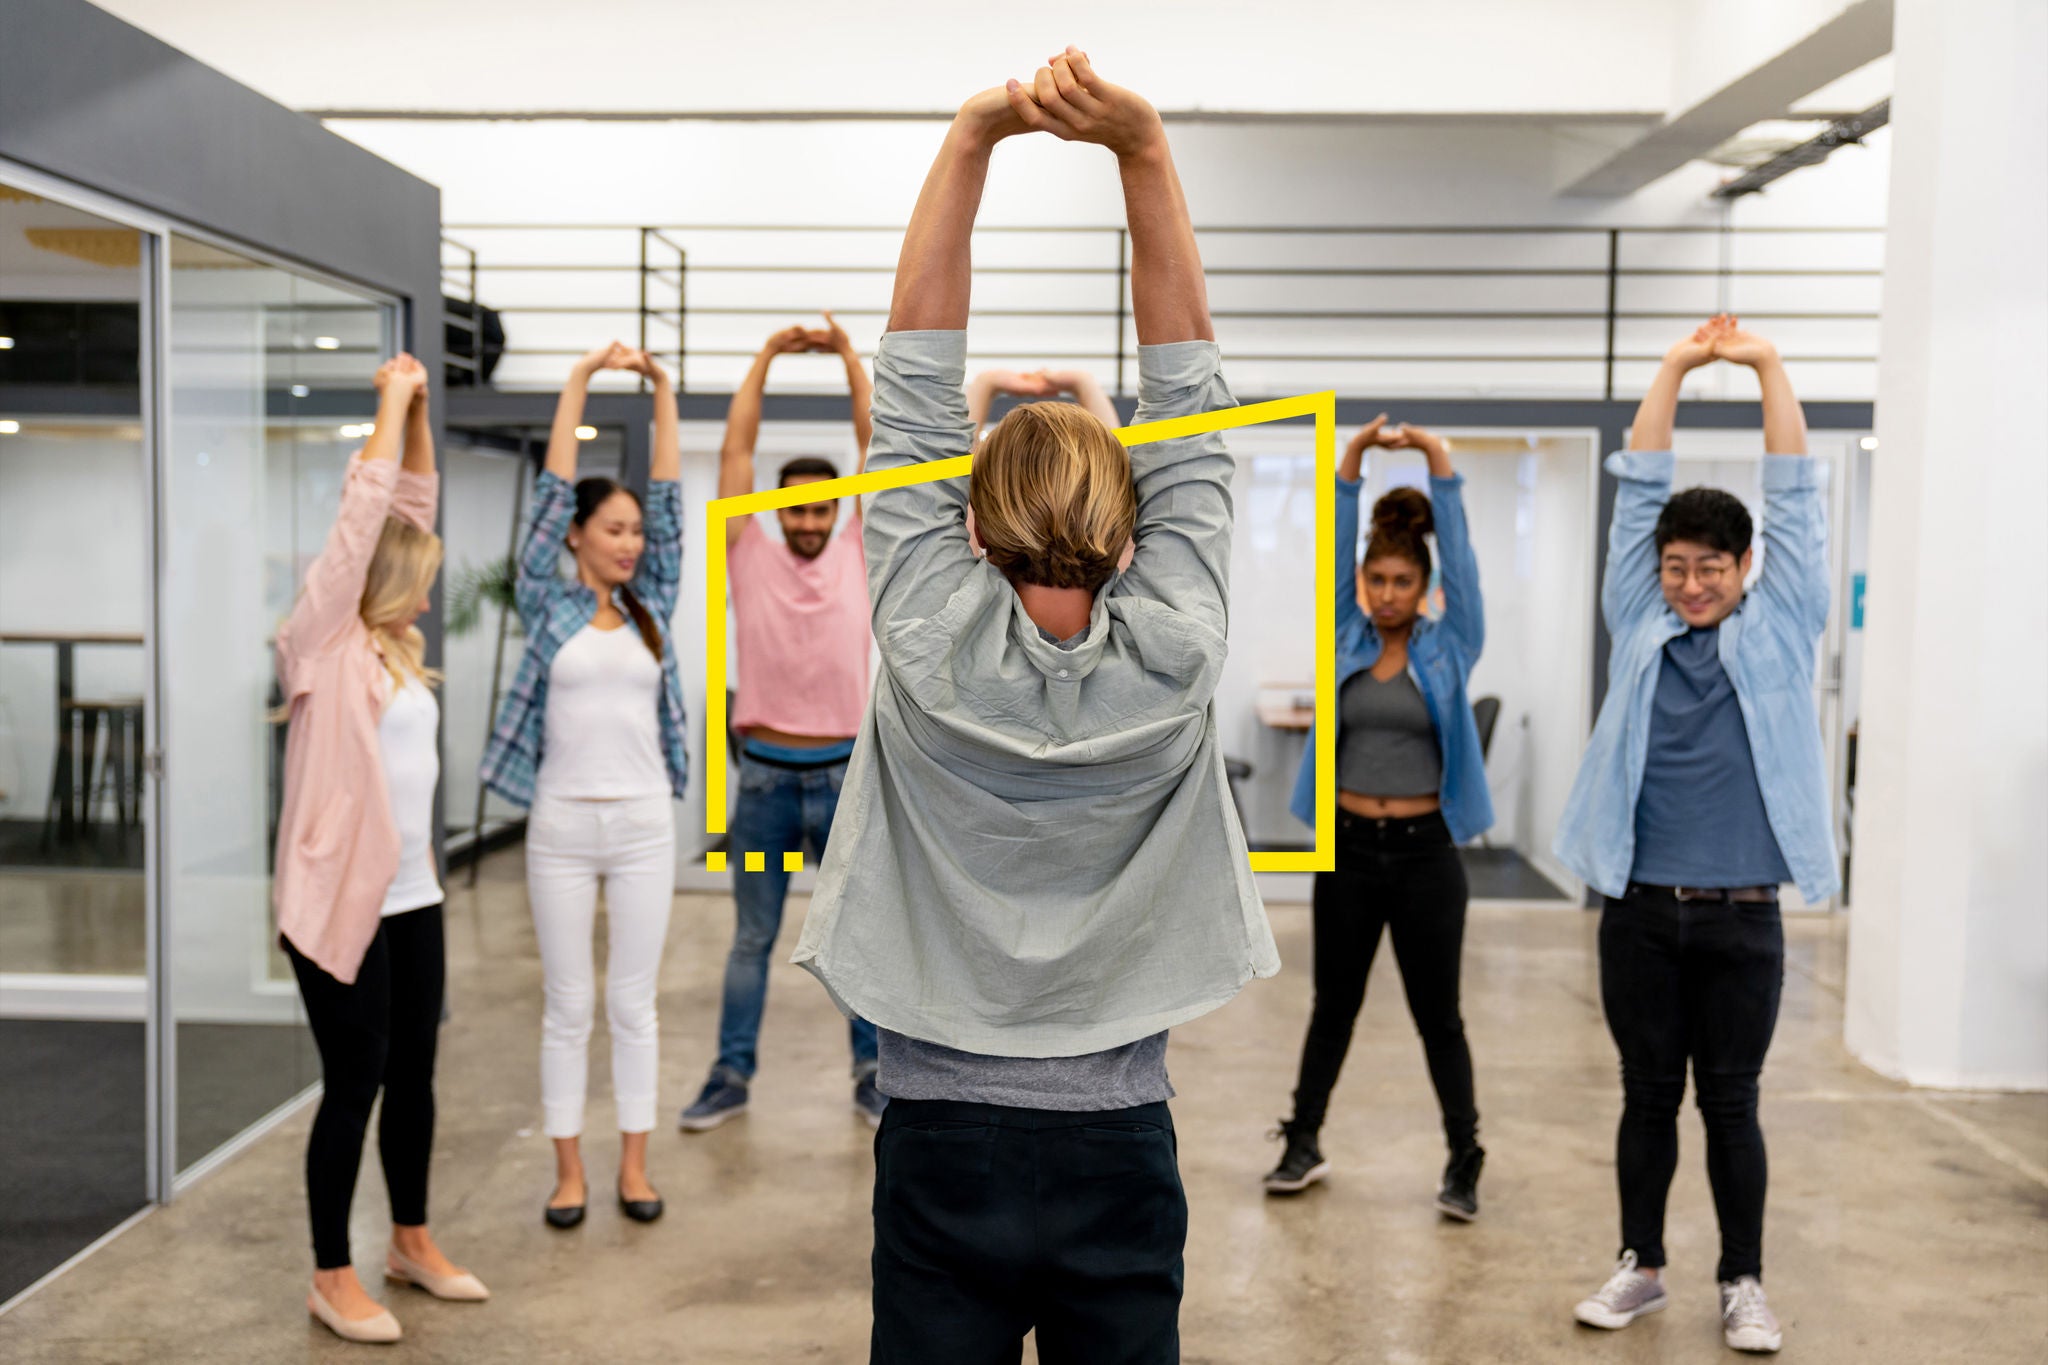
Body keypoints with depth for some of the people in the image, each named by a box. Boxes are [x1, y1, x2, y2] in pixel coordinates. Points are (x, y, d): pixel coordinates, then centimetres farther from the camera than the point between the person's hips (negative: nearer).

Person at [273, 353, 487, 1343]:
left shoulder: (393, 644, 10)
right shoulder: (320, 642, -9)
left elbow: (413, 509, 13)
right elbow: (364, 515, -14)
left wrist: (417, 413, 7)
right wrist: (393, 402, -8)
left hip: (411, 896, 7)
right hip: (339, 900, -7)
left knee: (413, 1074, 16)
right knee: (353, 1086, 1)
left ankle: (411, 1241, 32)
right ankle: (331, 1278, 16)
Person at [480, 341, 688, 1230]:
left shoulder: (653, 608, 7)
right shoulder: (546, 606, 1)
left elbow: (671, 498, 4)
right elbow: (552, 491, -3)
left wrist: (662, 390, 0)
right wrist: (580, 380, -5)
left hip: (643, 824, 2)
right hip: (562, 825, -2)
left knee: (634, 1003, 8)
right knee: (568, 1006, 6)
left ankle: (634, 1164, 19)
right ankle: (569, 1168, 17)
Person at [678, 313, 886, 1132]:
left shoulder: (857, 557, 1)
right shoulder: (750, 558, 1)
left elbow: (876, 449, -3)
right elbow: (735, 452, -2)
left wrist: (850, 357, -6)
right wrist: (765, 359, -4)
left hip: (844, 774, 0)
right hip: (765, 775, 0)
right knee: (752, 937, 10)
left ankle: (873, 1073, 21)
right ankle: (731, 1075, 20)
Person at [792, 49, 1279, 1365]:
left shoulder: (933, 644, -11)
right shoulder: (1174, 652, -10)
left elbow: (919, 371, -8)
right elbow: (1188, 379, -7)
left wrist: (975, 135, -8)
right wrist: (1143, 143, -10)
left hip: (943, 1143, 0)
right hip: (1116, 1149, 1)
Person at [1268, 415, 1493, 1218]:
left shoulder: (1449, 648, 0)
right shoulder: (1345, 642, 4)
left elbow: (1460, 558, -8)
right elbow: (1335, 550, -3)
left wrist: (1438, 465, -15)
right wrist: (1352, 460, -13)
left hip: (1424, 849, -2)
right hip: (1349, 847, 2)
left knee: (1437, 1012, 5)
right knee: (1334, 1003, 13)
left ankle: (1464, 1161, 17)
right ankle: (1303, 1144, 26)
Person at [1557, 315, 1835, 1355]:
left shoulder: (1780, 629, 4)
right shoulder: (1638, 626, 6)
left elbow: (1795, 496, 1)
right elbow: (1639, 491, 6)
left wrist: (1767, 366, -1)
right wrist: (1674, 371, 3)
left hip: (1740, 918, -1)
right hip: (1640, 912, 1)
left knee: (1731, 1102, 7)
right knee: (1648, 1095, 11)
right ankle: (1640, 1266, 24)